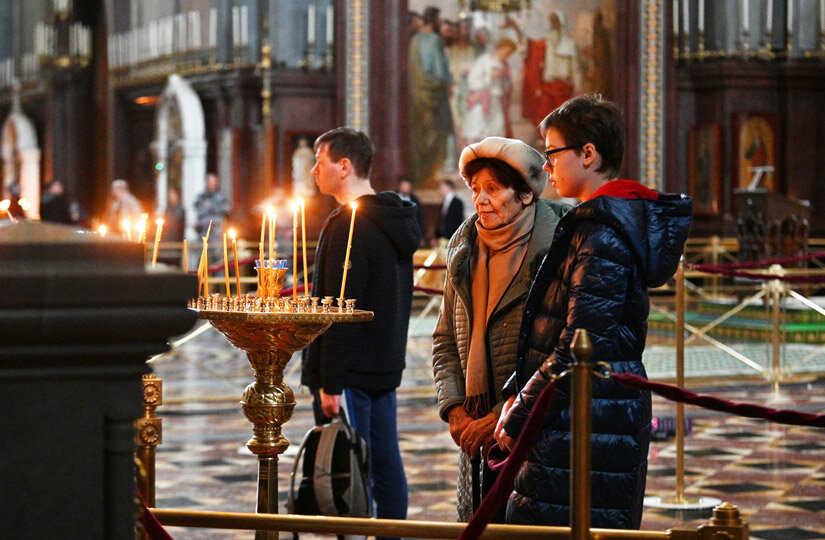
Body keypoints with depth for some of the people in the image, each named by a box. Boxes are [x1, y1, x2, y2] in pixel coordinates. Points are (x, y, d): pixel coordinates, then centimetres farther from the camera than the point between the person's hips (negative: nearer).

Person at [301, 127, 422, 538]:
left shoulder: (348, 226, -15)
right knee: (386, 469, 11)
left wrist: (329, 382, -19)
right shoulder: (393, 222, 15)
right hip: (385, 367, 9)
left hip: (351, 373, -9)